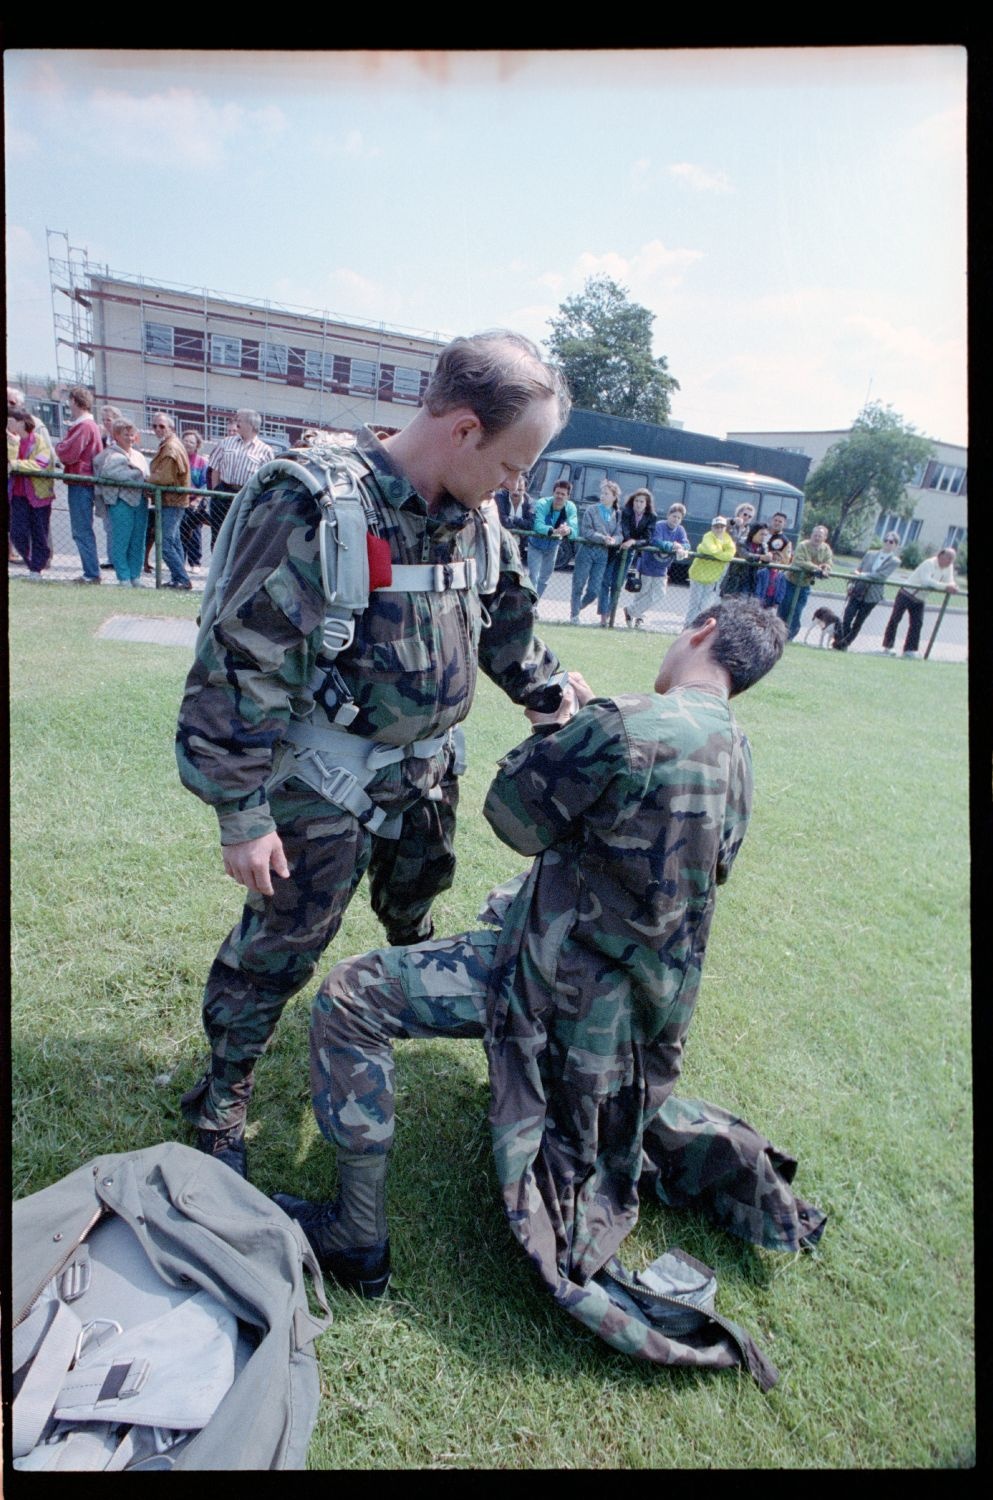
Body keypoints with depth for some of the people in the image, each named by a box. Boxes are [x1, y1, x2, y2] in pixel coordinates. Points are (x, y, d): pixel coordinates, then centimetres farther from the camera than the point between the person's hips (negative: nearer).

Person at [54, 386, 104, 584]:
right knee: (81, 530, 13)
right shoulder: (91, 424, 19)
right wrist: (63, 449, 6)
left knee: (82, 531, -8)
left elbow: (68, 454, -17)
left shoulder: (83, 426, -13)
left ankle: (92, 574, -7)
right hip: (85, 481, 10)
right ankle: (91, 573, 16)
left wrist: (58, 447, 2)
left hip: (80, 483, -10)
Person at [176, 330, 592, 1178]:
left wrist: (557, 693, 11)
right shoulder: (314, 504, -26)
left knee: (416, 901, 27)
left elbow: (507, 627, 15)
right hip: (326, 779, -6)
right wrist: (242, 813, -20)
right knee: (285, 939, 6)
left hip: (428, 764, 6)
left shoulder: (476, 517, -3)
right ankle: (222, 1101, 30)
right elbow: (241, 667, -23)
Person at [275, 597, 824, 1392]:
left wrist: (549, 727, 1)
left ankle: (359, 1242, 3)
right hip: (647, 995, 9)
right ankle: (731, 1162, 32)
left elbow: (515, 816, -14)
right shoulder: (736, 753, 3)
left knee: (347, 998, -6)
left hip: (560, 977, -9)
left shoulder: (624, 726, -26)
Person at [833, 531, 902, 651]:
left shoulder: (894, 561, -1)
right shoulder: (870, 554, 9)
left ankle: (844, 644, 15)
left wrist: (863, 575, -20)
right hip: (857, 591, 2)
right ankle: (838, 640, 0)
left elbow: (881, 575, -14)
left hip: (871, 596, -1)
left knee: (858, 623, 6)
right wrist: (851, 582, -4)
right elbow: (859, 569, 11)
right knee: (846, 619, -9)